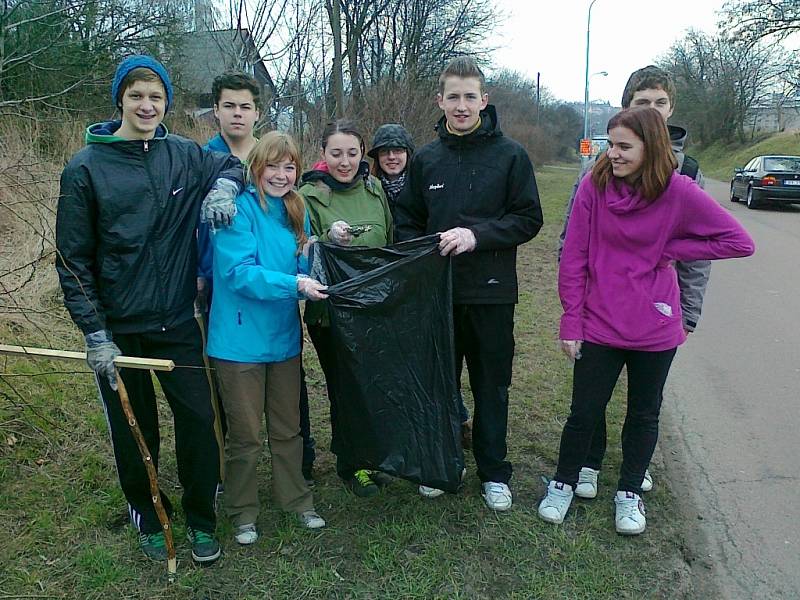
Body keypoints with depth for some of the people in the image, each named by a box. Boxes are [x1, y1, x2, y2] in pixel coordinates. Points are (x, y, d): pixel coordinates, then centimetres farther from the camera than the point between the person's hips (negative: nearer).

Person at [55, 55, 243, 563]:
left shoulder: (184, 155, 1)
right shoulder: (86, 168, -7)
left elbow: (232, 164, 20)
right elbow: (73, 260, -5)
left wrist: (223, 187, -5)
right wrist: (95, 334, -11)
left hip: (177, 322, 2)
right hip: (118, 330, -2)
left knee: (199, 420, 4)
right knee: (135, 432, 12)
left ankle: (202, 520, 26)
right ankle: (148, 517, 36)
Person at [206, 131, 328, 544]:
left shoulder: (296, 212, 7)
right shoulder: (239, 209, -15)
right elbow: (238, 271, -23)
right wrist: (294, 284, -31)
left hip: (283, 336, 6)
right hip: (241, 339, -6)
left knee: (288, 428, 19)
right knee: (245, 436, 9)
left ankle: (296, 500, 37)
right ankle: (242, 513, 29)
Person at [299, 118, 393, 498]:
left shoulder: (374, 188, 5)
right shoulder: (310, 195, -7)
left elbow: (391, 244, 15)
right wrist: (330, 239, -29)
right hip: (330, 311, -4)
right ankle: (349, 465, 25)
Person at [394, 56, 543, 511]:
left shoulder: (510, 155, -3)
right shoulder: (426, 159, 7)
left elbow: (529, 218, -5)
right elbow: (407, 222, 12)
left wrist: (477, 235, -18)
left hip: (492, 293, -2)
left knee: (492, 387, 9)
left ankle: (494, 473, 25)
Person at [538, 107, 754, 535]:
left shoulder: (678, 191, -11)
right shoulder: (595, 185, -8)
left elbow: (739, 242, -6)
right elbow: (573, 258, -5)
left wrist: (669, 249, -11)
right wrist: (571, 321, -5)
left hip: (655, 328, 1)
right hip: (599, 324, 0)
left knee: (644, 416, 16)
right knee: (583, 413, 8)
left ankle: (630, 493, 36)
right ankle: (563, 484, 31)